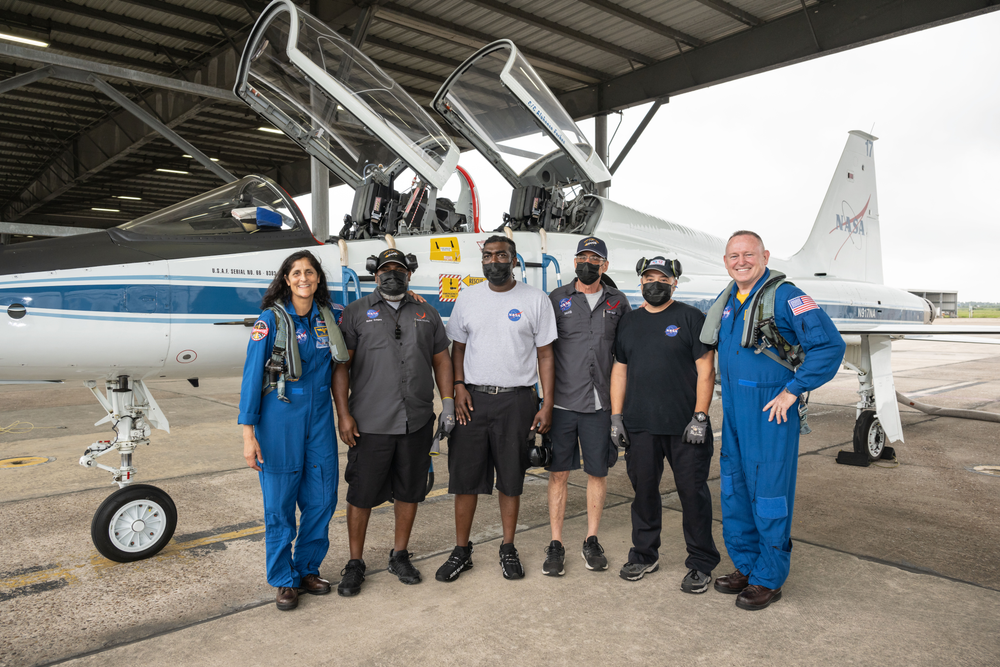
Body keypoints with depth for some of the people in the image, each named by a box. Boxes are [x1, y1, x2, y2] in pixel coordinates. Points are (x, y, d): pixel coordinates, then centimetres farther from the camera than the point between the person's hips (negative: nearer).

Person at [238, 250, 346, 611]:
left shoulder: (326, 318, 6)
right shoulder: (272, 319, -6)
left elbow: (335, 367, 18)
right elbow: (252, 377, -8)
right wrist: (248, 434, -12)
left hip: (319, 417, 4)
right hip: (280, 418, -4)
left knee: (322, 498, 7)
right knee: (280, 503, 5)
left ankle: (308, 568, 27)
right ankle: (284, 580, 21)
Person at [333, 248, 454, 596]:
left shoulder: (427, 314, 13)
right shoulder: (357, 313, 3)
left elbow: (441, 361, 15)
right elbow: (341, 365, -1)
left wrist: (448, 404, 6)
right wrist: (343, 414, -9)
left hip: (418, 423, 3)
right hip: (370, 424, -3)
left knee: (409, 491, 12)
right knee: (361, 495, 4)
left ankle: (400, 555, 30)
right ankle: (355, 563, 22)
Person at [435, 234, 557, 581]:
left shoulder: (535, 300, 0)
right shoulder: (468, 297, 8)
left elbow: (545, 355, 1)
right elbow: (458, 347, 11)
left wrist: (547, 403, -5)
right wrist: (458, 386, -4)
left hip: (517, 399, -2)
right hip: (472, 398, 2)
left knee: (511, 479, 8)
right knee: (465, 477, 5)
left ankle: (508, 549, 24)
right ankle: (461, 551, 19)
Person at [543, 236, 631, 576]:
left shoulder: (617, 302, 9)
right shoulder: (557, 299, 3)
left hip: (600, 404, 2)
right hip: (562, 403, -2)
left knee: (598, 472, 9)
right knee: (559, 473, 3)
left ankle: (592, 541, 24)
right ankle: (556, 544, 15)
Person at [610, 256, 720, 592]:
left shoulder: (691, 317, 0)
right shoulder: (629, 322, 13)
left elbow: (706, 370, -4)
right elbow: (619, 370, 14)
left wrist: (700, 417, -11)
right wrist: (616, 416, 8)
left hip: (685, 426, -4)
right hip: (640, 426, 4)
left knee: (693, 492, 2)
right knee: (643, 490, 11)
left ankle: (701, 564, 17)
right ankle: (644, 555, 28)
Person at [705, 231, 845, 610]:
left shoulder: (784, 296, -12)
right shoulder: (725, 301, 11)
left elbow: (829, 344, -18)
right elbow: (708, 348, 27)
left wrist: (792, 390, -17)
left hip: (770, 413, -7)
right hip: (733, 412, 7)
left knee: (768, 494, 1)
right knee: (734, 492, 14)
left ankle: (769, 579, 16)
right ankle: (745, 566, 30)